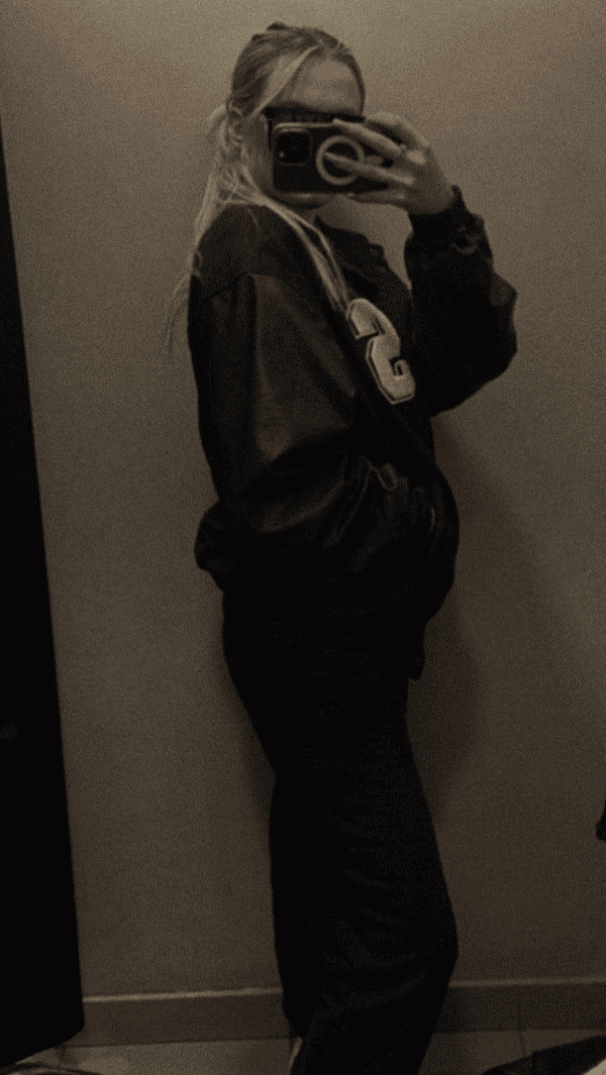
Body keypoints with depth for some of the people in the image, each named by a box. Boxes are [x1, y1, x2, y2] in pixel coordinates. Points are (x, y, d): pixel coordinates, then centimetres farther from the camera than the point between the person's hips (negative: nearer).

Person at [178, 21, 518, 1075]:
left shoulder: (343, 251, 11)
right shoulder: (252, 256, -17)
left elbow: (466, 363, 0)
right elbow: (289, 491, -25)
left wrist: (443, 220, -14)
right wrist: (426, 517, -10)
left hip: (350, 627, 10)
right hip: (311, 634, -10)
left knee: (320, 843, 25)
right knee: (409, 931, -7)